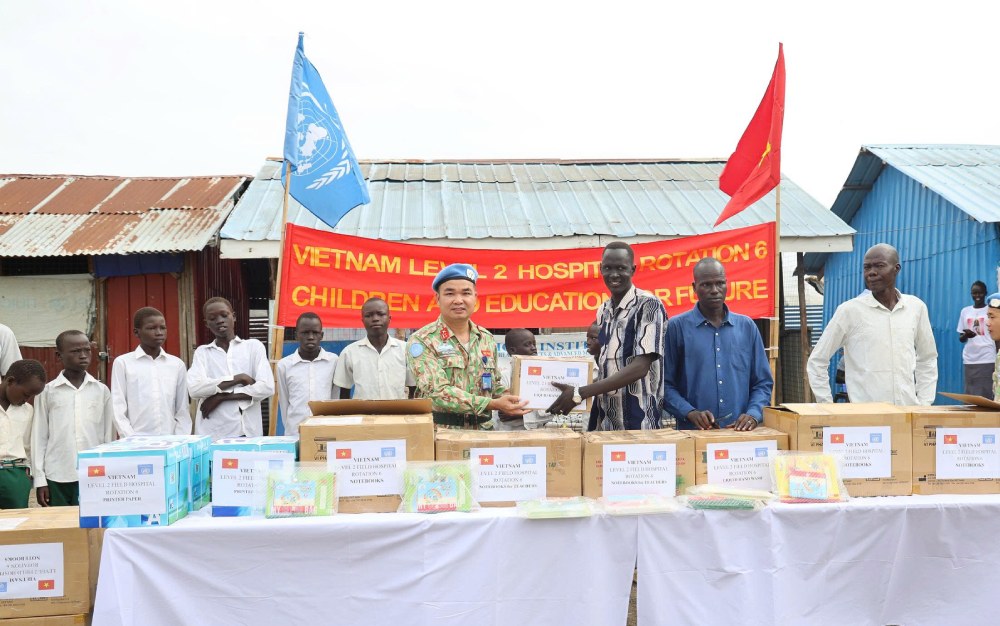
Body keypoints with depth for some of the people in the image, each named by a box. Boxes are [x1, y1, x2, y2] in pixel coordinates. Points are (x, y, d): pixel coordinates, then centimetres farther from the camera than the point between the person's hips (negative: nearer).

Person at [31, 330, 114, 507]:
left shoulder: (101, 390, 5)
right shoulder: (47, 391, 3)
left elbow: (109, 434, 8)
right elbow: (39, 436, 4)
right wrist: (39, 479, 2)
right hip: (57, 476, 0)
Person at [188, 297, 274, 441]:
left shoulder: (254, 346, 7)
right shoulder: (202, 352, 11)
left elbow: (267, 387, -6)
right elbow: (195, 389, -6)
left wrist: (221, 396, -7)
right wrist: (239, 378, -9)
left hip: (248, 432, -1)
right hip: (211, 435, 1)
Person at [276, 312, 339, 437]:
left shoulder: (334, 361, 2)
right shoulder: (284, 365, 3)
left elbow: (336, 398, 8)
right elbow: (284, 403, 9)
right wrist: (291, 429, 8)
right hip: (295, 434, 0)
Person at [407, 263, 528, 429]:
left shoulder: (487, 339, 11)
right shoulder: (421, 341, -6)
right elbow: (438, 392, -15)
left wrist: (512, 399, 0)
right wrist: (494, 404, -21)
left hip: (483, 429, 4)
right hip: (439, 430, -4)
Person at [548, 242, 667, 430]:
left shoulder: (648, 305, -10)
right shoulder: (603, 311, 11)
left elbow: (640, 367, -18)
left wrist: (580, 393, -21)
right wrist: (573, 391, -2)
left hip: (638, 422, -6)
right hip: (604, 420, 6)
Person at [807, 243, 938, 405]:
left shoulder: (916, 307, 8)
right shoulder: (849, 310, -3)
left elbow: (927, 360, 20)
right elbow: (817, 362, 1)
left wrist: (924, 403, 12)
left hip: (908, 410, 3)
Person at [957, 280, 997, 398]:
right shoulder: (965, 311, 12)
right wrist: (966, 335, -9)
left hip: (988, 360, -3)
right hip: (969, 360, 3)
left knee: (987, 395, -8)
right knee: (969, 395, 0)